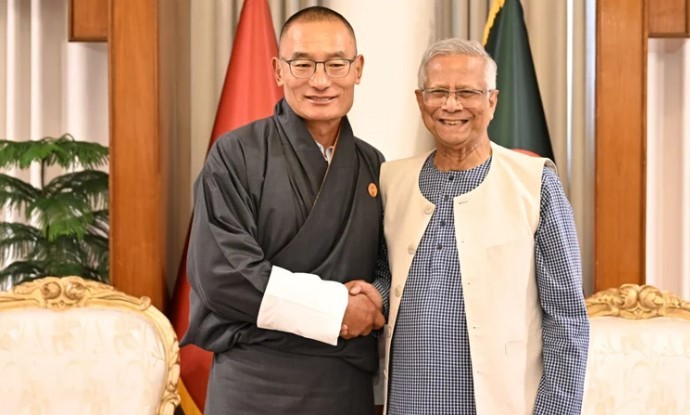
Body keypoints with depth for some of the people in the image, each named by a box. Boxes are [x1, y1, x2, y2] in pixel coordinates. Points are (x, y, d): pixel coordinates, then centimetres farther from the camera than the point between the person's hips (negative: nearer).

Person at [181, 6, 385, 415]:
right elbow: (220, 273, -16)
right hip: (256, 381, -4)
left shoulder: (374, 166, 8)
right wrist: (337, 307, -15)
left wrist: (374, 298, -8)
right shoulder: (237, 155, -7)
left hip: (349, 381, 4)